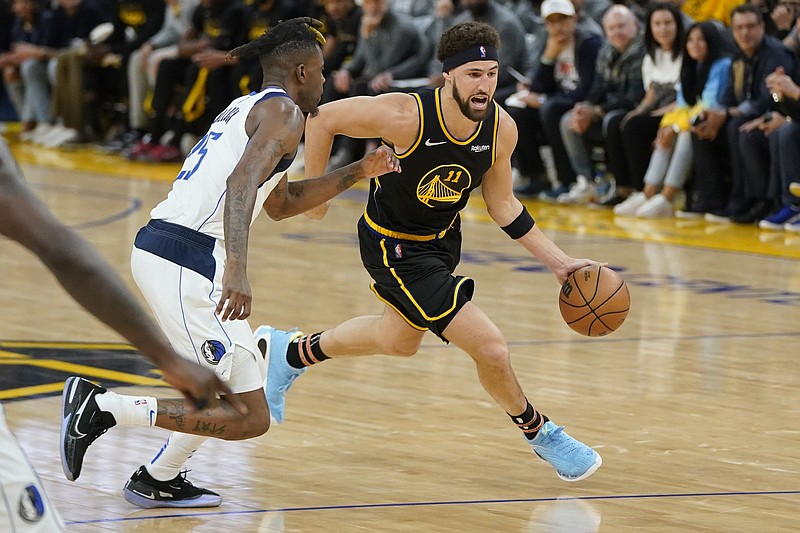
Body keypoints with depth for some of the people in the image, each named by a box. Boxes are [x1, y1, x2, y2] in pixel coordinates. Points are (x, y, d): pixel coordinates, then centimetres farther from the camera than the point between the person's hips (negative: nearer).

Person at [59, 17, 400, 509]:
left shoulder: (246, 108, 26)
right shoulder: (284, 113, -3)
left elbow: (280, 203, 39)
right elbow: (241, 182, -22)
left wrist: (356, 173, 36)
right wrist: (237, 269, -34)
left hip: (156, 248, 10)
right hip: (186, 261, -10)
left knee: (250, 375, 26)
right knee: (249, 417, -11)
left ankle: (160, 481, 23)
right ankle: (103, 408, -11)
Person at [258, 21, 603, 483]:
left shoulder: (501, 129, -16)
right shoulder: (406, 116, -33)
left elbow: (503, 206, -1)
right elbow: (323, 118, -19)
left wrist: (560, 263, -6)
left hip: (443, 237, 7)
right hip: (395, 247, -7)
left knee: (400, 341, 30)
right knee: (491, 349, -14)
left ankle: (288, 352, 52)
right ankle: (540, 433, 14)